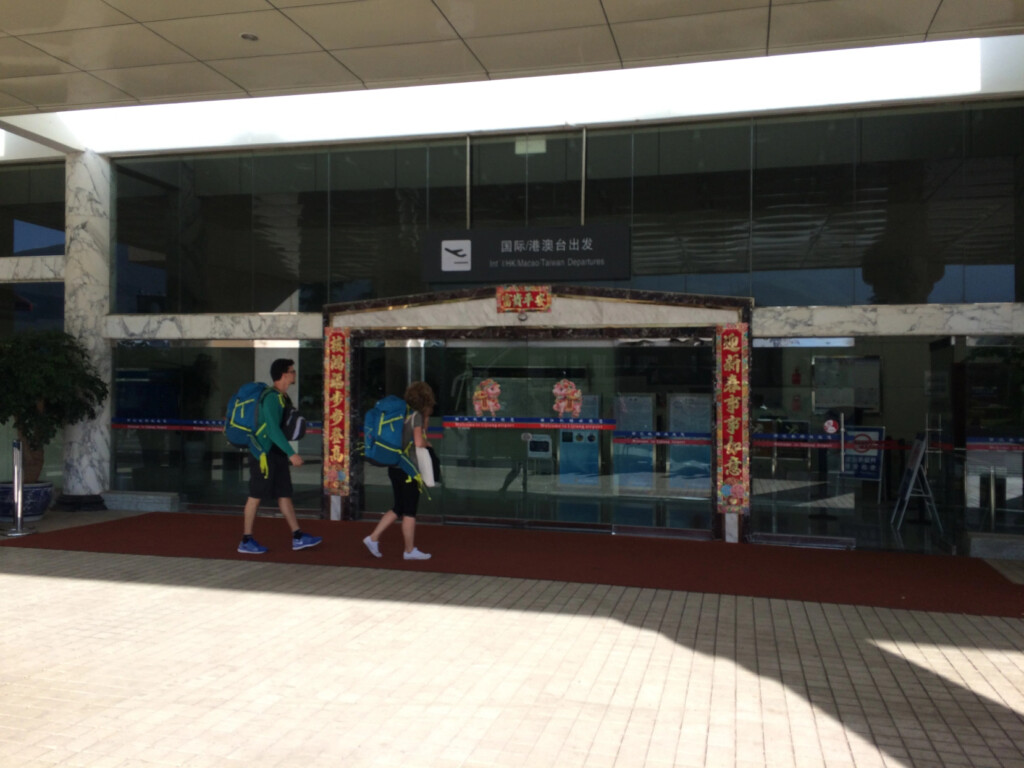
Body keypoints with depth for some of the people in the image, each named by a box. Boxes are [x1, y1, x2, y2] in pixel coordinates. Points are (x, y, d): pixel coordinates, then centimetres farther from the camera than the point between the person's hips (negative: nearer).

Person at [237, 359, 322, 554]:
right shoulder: (271, 398, -18)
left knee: (284, 495, 9)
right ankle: (246, 541, 10)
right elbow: (273, 429, -26)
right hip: (264, 454, -9)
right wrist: (291, 453, -30)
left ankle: (298, 537, 13)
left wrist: (286, 454, 15)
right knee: (256, 496, 0)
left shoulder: (282, 397, 11)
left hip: (277, 454, 9)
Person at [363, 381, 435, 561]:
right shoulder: (417, 415, -12)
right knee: (410, 512, 3)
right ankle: (410, 551, 11)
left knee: (399, 508, 17)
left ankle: (373, 538, 14)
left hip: (395, 467, 8)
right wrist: (427, 443, -1)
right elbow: (419, 442, -21)